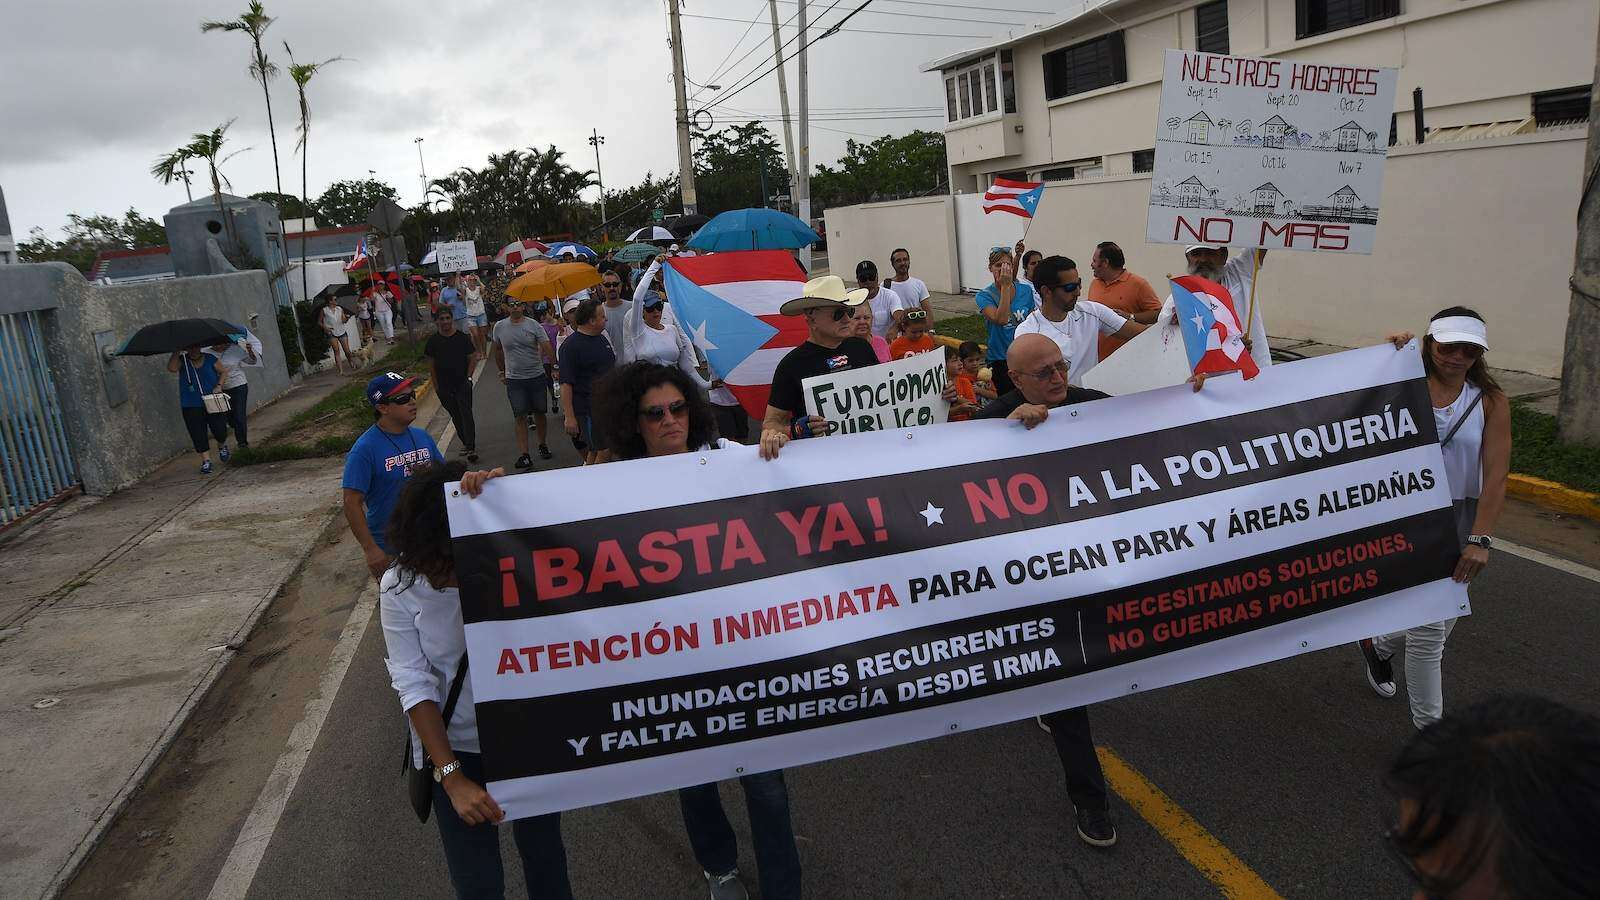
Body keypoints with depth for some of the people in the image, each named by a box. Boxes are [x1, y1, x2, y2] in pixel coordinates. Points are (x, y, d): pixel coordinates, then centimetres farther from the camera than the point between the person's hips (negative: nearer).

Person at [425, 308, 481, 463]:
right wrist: (436, 385, 5)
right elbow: (431, 364, 7)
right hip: (444, 386, 3)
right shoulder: (433, 340, 1)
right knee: (455, 416, 12)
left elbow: (473, 358, 3)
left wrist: (468, 377, -6)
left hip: (462, 384, -3)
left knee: (466, 414, -9)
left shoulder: (462, 337, -3)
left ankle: (471, 448, -12)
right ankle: (466, 442, 25)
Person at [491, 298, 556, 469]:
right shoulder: (499, 327, 2)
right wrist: (502, 372, 21)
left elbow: (548, 348, -12)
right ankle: (523, 454, -4)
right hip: (514, 379, 1)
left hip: (537, 376, 0)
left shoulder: (534, 325, -5)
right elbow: (498, 351, 17)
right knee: (520, 416, -4)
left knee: (539, 413, 10)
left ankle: (543, 445, 29)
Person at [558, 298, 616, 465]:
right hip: (587, 410, -7)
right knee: (603, 452, -6)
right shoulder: (570, 346, -13)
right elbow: (566, 384, -17)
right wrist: (569, 417, -21)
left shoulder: (602, 338, 12)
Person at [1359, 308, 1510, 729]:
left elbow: (1495, 476, -9)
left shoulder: (1490, 402, -2)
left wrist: (1479, 539, -18)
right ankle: (1429, 727, 11)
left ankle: (1379, 647, 49)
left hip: (1461, 520, 4)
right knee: (1430, 629, -4)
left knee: (1442, 620, 17)